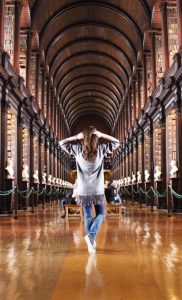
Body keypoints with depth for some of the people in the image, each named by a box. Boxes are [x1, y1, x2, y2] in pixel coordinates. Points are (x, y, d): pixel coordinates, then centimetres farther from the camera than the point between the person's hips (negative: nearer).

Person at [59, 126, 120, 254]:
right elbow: (116, 142, 8)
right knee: (100, 214, 14)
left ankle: (91, 242, 13)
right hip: (98, 190, -1)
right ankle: (91, 235, -8)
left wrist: (76, 137, 1)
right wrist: (102, 135, -1)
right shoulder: (101, 148, -6)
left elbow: (62, 143, 11)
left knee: (88, 217, 11)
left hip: (83, 190, 1)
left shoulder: (77, 149, -4)